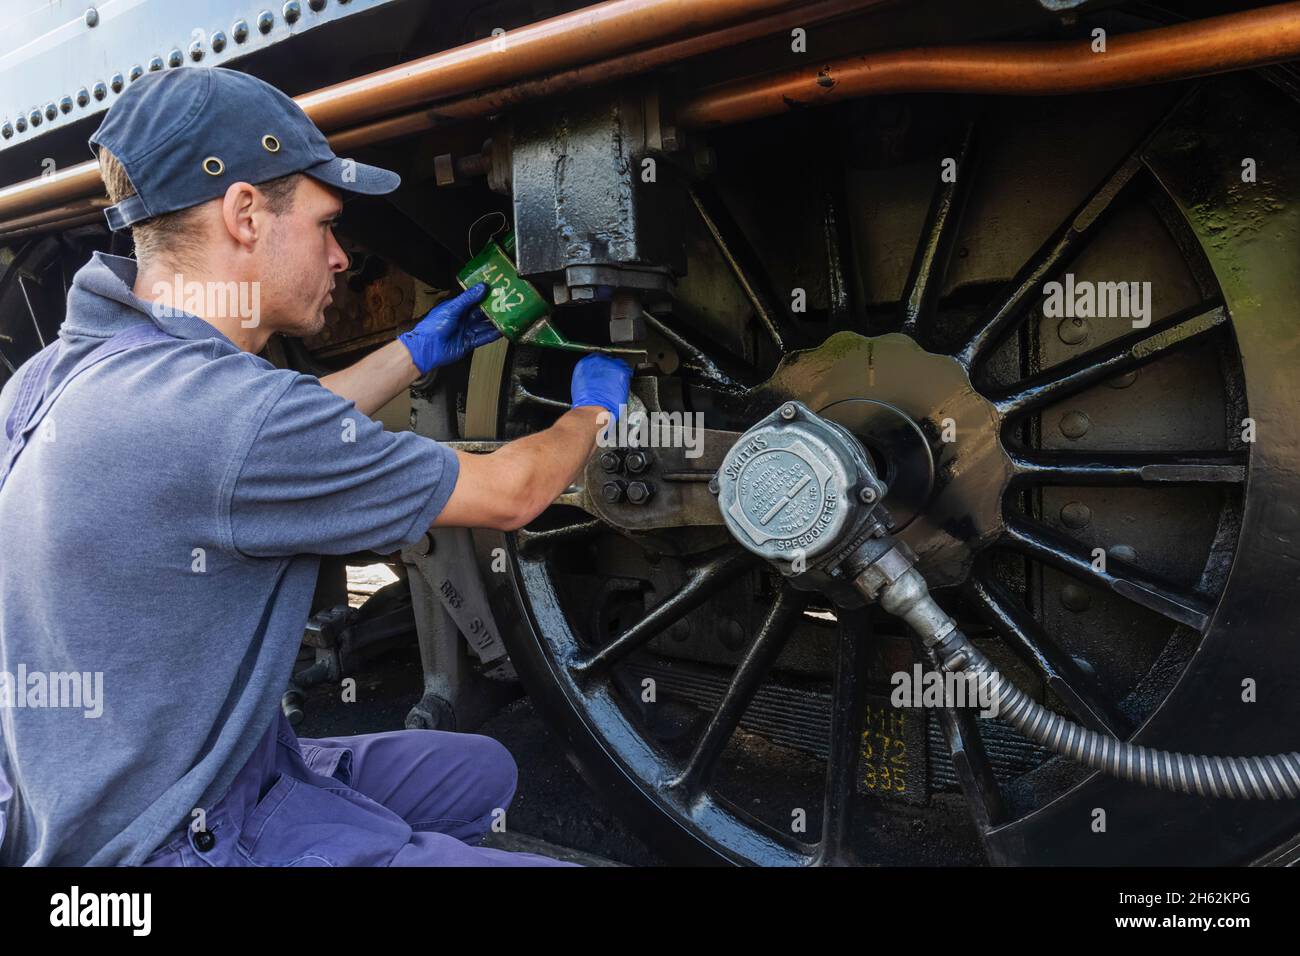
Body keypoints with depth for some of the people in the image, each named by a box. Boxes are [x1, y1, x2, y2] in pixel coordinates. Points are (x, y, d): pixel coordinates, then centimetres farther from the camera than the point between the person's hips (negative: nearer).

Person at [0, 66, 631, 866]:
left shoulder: (67, 369, -1)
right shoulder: (226, 410, -28)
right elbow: (509, 494, -14)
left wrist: (416, 352, 22)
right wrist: (595, 408, 6)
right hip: (179, 839, -9)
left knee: (484, 771, 19)